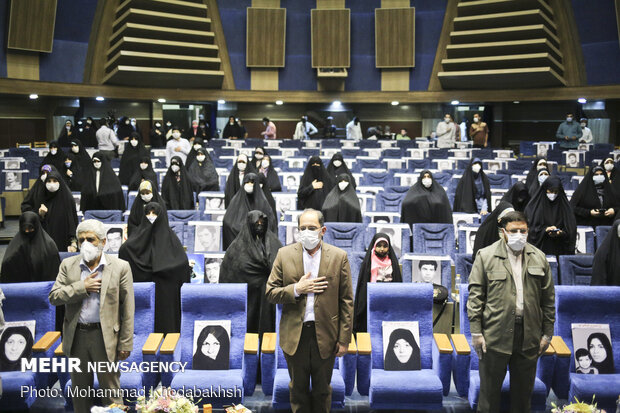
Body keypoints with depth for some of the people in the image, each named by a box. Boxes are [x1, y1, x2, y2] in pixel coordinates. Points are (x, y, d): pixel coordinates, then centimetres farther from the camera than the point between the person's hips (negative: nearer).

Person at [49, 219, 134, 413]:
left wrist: (125, 344, -8)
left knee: (111, 392, 5)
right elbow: (53, 297, -2)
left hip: (105, 337, -3)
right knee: (80, 390, 17)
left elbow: (127, 309, -6)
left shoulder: (120, 267, -5)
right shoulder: (68, 265, 4)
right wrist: (82, 287, -15)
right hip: (76, 337, 3)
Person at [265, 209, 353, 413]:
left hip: (325, 335, -1)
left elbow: (346, 301, -3)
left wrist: (344, 339, -5)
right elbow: (270, 293, -1)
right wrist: (297, 289, -17)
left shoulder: (339, 257, -4)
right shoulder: (284, 254, -2)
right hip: (294, 336, 1)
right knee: (298, 390, 16)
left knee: (322, 391, 16)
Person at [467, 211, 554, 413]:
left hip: (529, 336, 3)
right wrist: (476, 332, -9)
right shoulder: (485, 256, -1)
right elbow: (475, 296, -4)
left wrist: (547, 333, 7)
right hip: (495, 334, -3)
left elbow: (548, 298, 10)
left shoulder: (539, 258, 8)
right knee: (490, 389, 7)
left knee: (524, 390, 15)